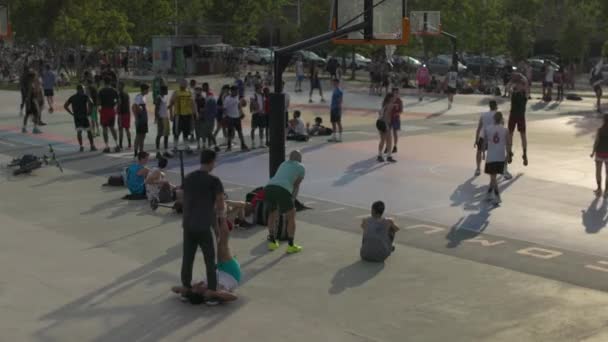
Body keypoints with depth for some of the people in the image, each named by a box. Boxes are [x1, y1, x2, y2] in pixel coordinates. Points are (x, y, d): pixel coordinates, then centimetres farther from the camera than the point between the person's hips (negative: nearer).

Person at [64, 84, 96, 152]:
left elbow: (65, 106, 9)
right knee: (88, 131, 5)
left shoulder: (72, 97, 12)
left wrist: (71, 113, 9)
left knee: (78, 131, 6)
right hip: (84, 115, -3)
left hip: (76, 116, 3)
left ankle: (81, 146, -3)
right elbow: (90, 103, -18)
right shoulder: (85, 96, 0)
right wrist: (89, 111, -6)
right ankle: (92, 146, 4)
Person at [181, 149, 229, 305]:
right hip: (204, 226, -5)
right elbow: (220, 205, -5)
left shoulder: (188, 178, 7)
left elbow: (185, 200, 15)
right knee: (210, 260, 3)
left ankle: (186, 289, 21)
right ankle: (211, 293, 3)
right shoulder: (214, 181, -10)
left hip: (188, 225, 5)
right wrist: (223, 223, 8)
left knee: (187, 258, 13)